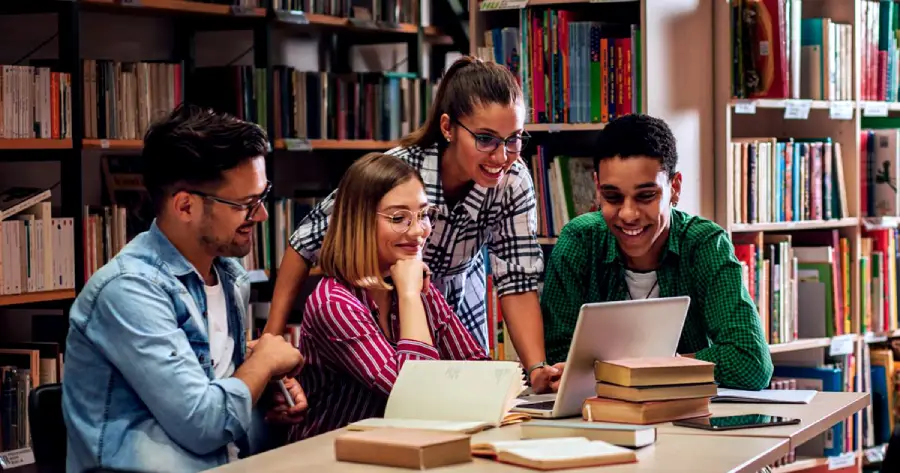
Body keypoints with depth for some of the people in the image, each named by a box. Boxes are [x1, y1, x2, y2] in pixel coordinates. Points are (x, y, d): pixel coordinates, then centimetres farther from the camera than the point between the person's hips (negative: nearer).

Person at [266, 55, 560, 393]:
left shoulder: (513, 183, -25)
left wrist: (537, 370, -37)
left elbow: (517, 283, -23)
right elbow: (307, 241, -23)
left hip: (459, 297, 3)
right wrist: (272, 337, -27)